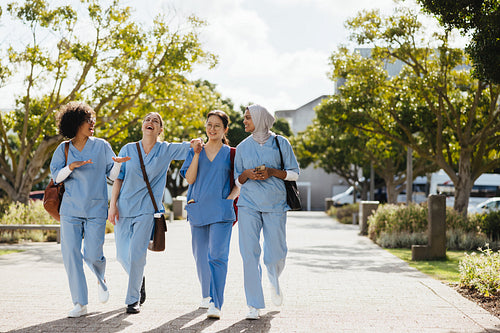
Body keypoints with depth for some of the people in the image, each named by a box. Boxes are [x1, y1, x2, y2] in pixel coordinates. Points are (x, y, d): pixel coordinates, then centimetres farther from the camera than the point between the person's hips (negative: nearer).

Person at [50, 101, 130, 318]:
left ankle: (101, 280, 30)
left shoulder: (101, 146, 6)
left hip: (96, 209, -1)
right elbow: (56, 176, 3)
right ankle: (80, 304, 3)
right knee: (70, 254, -5)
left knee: (93, 255, -7)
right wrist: (71, 167, -15)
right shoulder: (64, 149, 7)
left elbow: (112, 175, 7)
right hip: (70, 210, 1)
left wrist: (118, 163, -14)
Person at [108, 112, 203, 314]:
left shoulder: (166, 150, 4)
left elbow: (187, 146, 3)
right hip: (124, 207, 2)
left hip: (146, 208, -2)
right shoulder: (128, 150, 5)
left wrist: (195, 144, -22)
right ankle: (139, 280, 32)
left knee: (137, 252, -12)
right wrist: (113, 204, -1)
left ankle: (133, 299, -1)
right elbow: (118, 178, 6)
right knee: (122, 254, 2)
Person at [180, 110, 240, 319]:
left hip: (221, 212, -3)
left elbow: (239, 184, 9)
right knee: (201, 256, 11)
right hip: (198, 210, 3)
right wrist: (197, 154, -7)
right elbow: (189, 178, 0)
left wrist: (230, 198, -9)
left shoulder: (230, 154, 7)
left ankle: (216, 304, -17)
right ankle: (207, 294, 31)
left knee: (217, 255, -14)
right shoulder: (195, 152, 12)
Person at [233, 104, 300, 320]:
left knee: (275, 255, 0)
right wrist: (246, 174, -7)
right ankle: (255, 305, -1)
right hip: (249, 205, 2)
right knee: (249, 254, -7)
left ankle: (274, 282, 36)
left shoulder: (280, 143, 4)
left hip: (275, 205, -1)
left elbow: (294, 173, 4)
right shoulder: (242, 147, 11)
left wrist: (272, 172, -12)